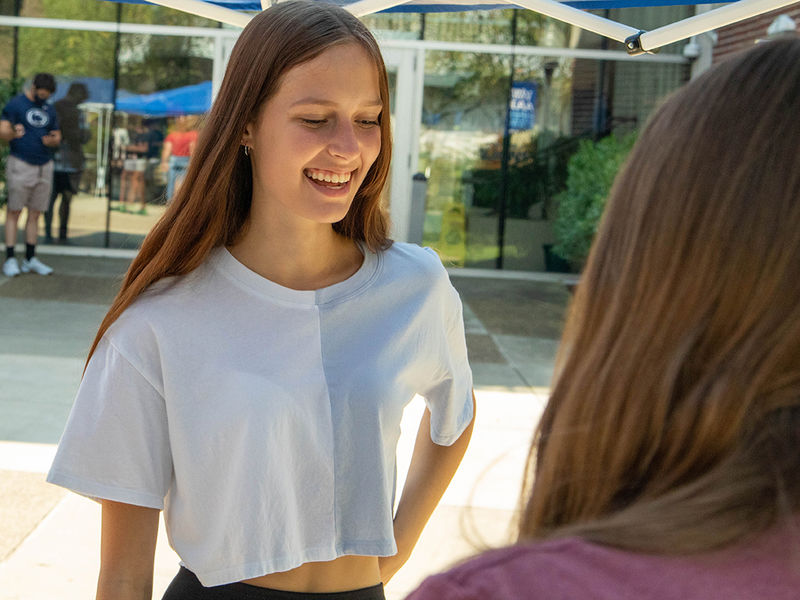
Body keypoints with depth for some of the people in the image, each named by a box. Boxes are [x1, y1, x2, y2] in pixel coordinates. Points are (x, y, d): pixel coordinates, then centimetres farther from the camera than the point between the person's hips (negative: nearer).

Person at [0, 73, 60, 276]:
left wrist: (52, 140, -6)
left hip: (44, 167, 5)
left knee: (35, 213, 6)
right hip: (21, 165, -5)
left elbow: (57, 137, 18)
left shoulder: (49, 109, 15)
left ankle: (30, 259, 10)